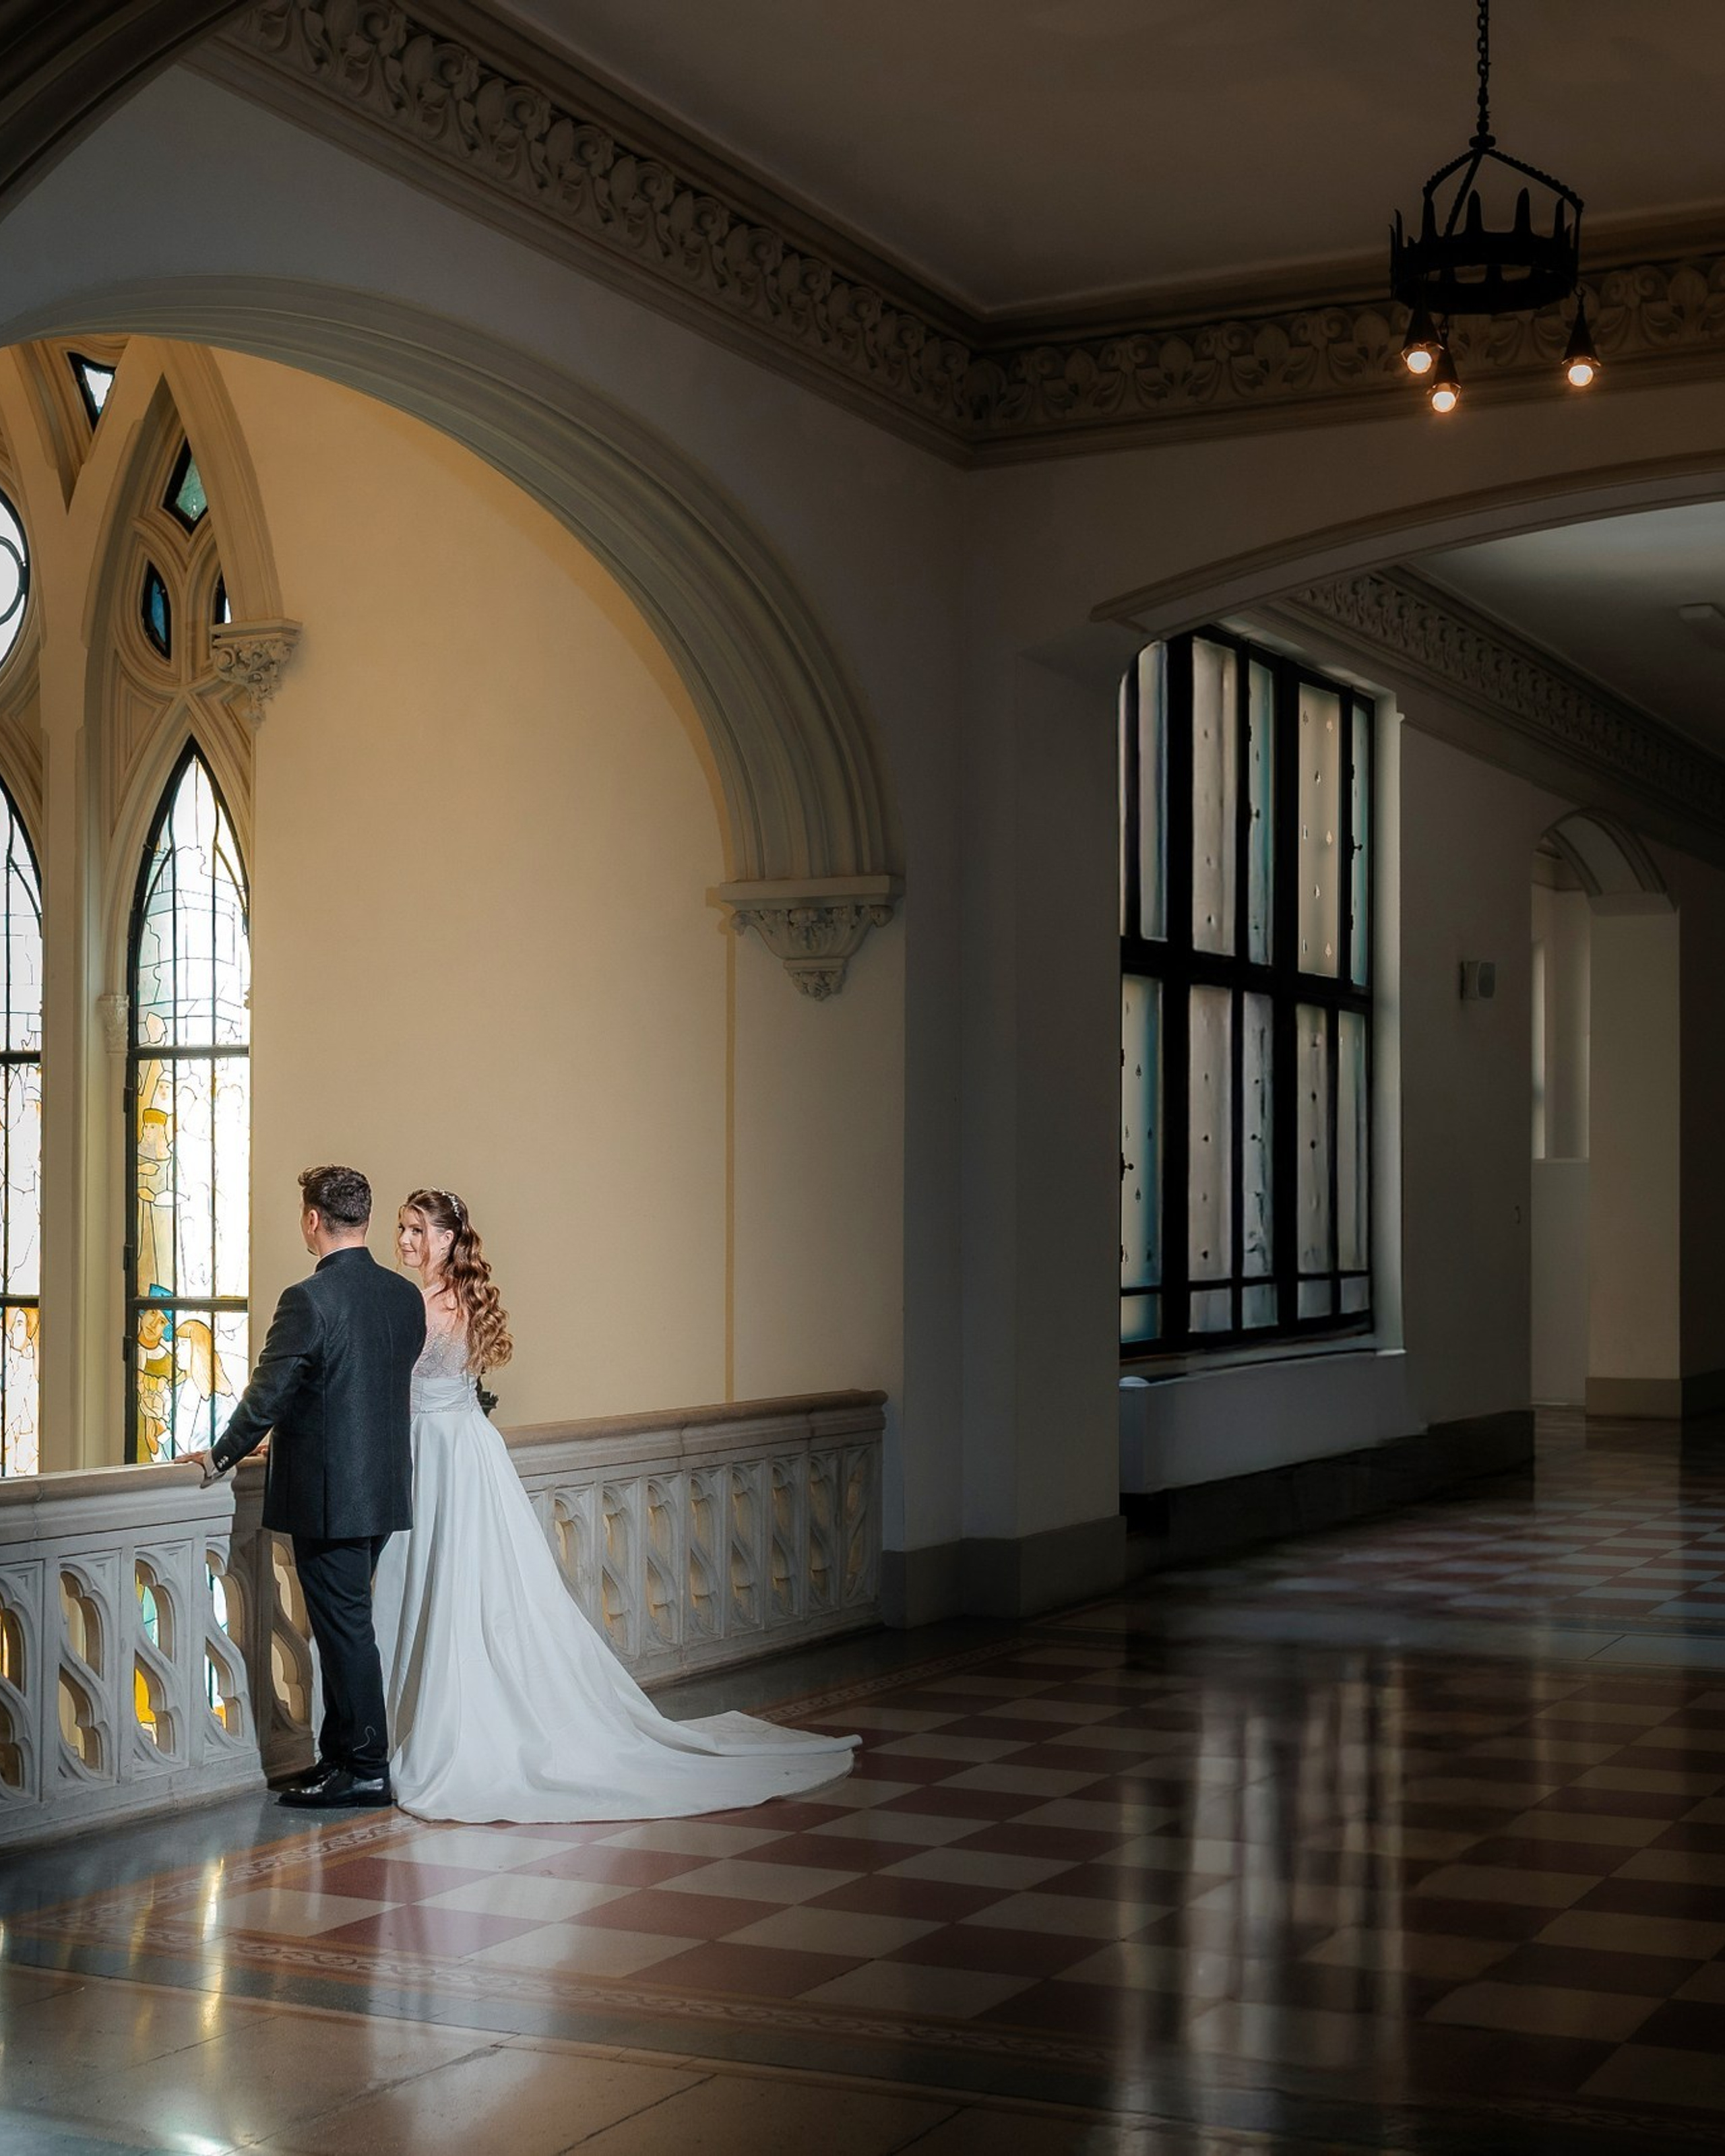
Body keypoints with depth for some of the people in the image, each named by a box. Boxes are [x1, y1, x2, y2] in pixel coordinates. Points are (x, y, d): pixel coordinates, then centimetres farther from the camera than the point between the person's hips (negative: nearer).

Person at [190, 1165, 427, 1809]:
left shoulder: (309, 1301, -18)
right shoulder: (407, 1297, 6)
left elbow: (268, 1395, -16)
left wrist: (220, 1456, 1)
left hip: (327, 1495, -8)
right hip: (384, 1488, 8)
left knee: (344, 1628, 0)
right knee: (345, 1624, 17)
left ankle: (366, 1769, 6)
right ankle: (341, 1756, 24)